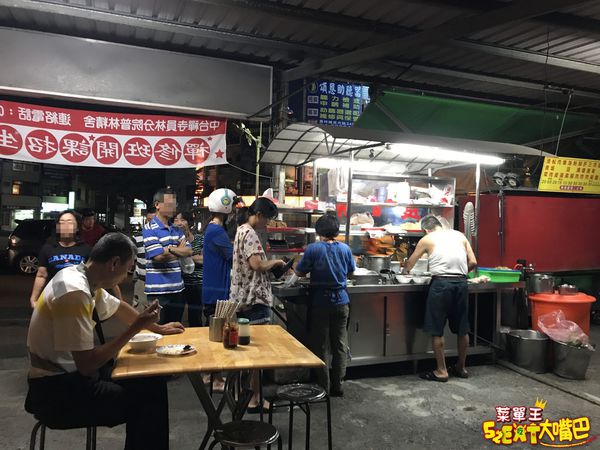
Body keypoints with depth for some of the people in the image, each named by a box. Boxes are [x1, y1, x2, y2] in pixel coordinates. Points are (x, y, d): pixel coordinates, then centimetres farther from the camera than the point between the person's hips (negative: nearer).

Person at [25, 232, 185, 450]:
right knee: (148, 400, -13)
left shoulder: (83, 279, 1)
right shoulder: (75, 292, -28)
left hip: (73, 372, 9)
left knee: (153, 384, 7)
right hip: (56, 391, -9)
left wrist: (157, 328, 31)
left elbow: (119, 307, 21)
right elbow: (88, 364, -26)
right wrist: (136, 328, -19)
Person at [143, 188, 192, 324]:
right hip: (158, 289, -7)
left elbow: (189, 251, 2)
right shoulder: (149, 229, -10)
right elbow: (159, 256, -19)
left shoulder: (176, 229, 12)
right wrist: (180, 250, -2)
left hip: (177, 288, 7)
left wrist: (170, 248, -14)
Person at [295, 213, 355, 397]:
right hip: (341, 301, 3)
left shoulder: (313, 249, -11)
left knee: (319, 346, 9)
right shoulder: (345, 249, -1)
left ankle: (323, 387, 14)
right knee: (340, 345, 12)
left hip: (320, 302, -3)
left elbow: (299, 273, -4)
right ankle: (337, 386, 18)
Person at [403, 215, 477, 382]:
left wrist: (405, 271, 38)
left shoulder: (427, 239, 7)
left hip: (441, 282, -5)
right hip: (461, 282, 5)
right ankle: (461, 367, 29)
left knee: (437, 330, 5)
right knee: (462, 329, 15)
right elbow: (473, 262, 10)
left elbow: (409, 264, 17)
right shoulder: (460, 235, 15)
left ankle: (441, 371, 9)